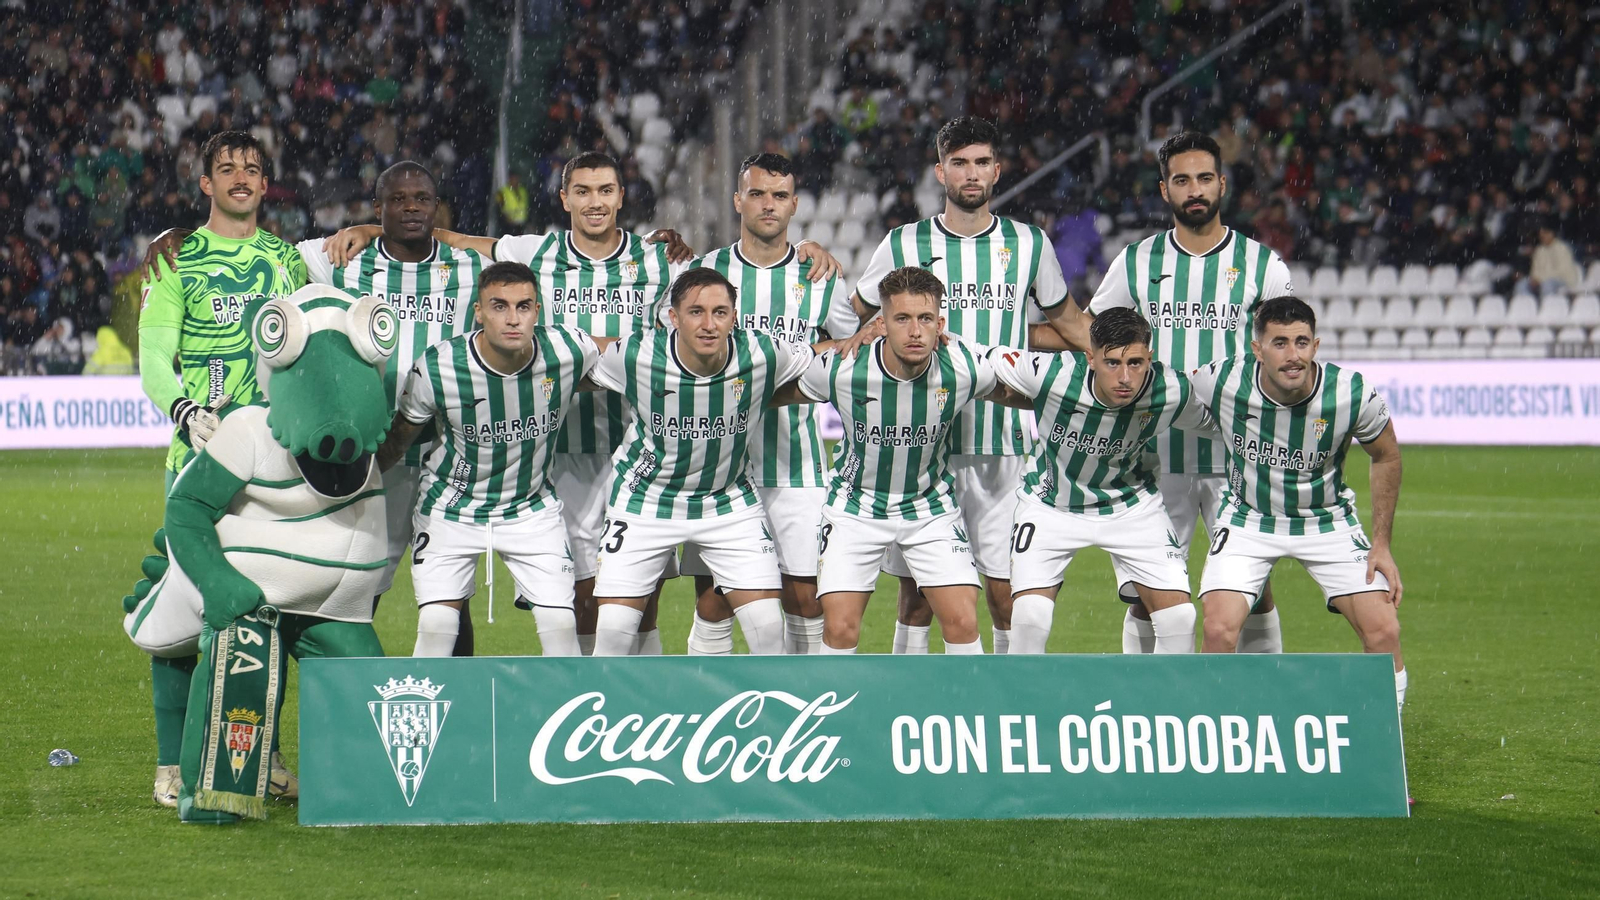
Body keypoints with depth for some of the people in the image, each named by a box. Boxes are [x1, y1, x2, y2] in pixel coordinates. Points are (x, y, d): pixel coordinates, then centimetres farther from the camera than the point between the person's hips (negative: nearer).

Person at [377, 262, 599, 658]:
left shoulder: (568, 352, -20)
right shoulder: (438, 368, -23)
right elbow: (397, 440, -5)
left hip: (532, 508, 2)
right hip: (452, 507, -2)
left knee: (560, 625, -6)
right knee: (436, 626, -12)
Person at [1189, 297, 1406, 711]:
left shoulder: (1353, 394, -23)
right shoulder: (1220, 382, -24)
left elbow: (1386, 457, -3)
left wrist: (1382, 545, -3)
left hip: (1327, 520, 0)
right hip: (1248, 518, 0)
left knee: (1384, 632, -12)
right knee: (1219, 630, -19)